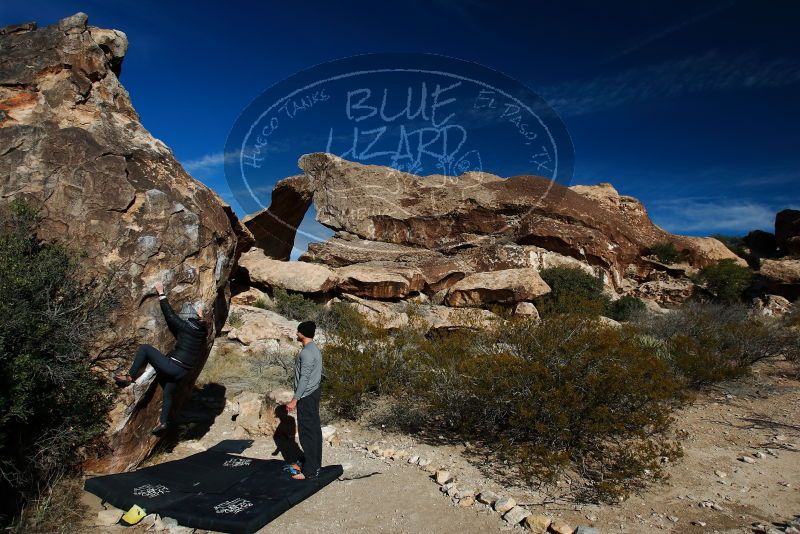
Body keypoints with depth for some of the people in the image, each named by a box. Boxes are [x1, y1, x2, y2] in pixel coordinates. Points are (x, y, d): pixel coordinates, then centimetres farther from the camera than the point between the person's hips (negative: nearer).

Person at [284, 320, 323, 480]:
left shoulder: (307, 352, -20)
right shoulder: (314, 349, 12)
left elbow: (304, 378, -23)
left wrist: (294, 400, -21)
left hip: (306, 397, -10)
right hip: (313, 394, 10)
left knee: (307, 432, -4)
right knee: (314, 430, 15)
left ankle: (310, 471, 2)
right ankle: (313, 463, 25)